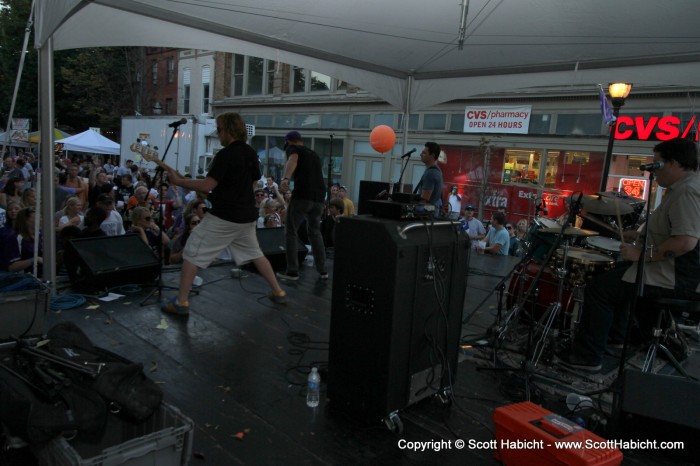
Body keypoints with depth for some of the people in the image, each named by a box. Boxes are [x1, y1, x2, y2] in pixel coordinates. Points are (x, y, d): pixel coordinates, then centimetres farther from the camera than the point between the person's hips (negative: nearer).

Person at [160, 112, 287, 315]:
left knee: (192, 254, 2)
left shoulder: (225, 155, -16)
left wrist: (178, 181, -11)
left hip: (223, 216, -7)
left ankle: (181, 302, 4)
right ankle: (278, 292, 23)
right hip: (247, 215, 8)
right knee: (255, 253, 22)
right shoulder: (251, 153, 7)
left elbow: (207, 186, -21)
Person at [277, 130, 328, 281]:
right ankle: (322, 270, 19)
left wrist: (285, 178, -34)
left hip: (302, 195, -6)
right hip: (319, 197, 6)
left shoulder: (293, 148, 9)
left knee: (291, 232, 6)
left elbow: (292, 161, -16)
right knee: (315, 232, 20)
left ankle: (292, 271, 5)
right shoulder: (314, 154, 28)